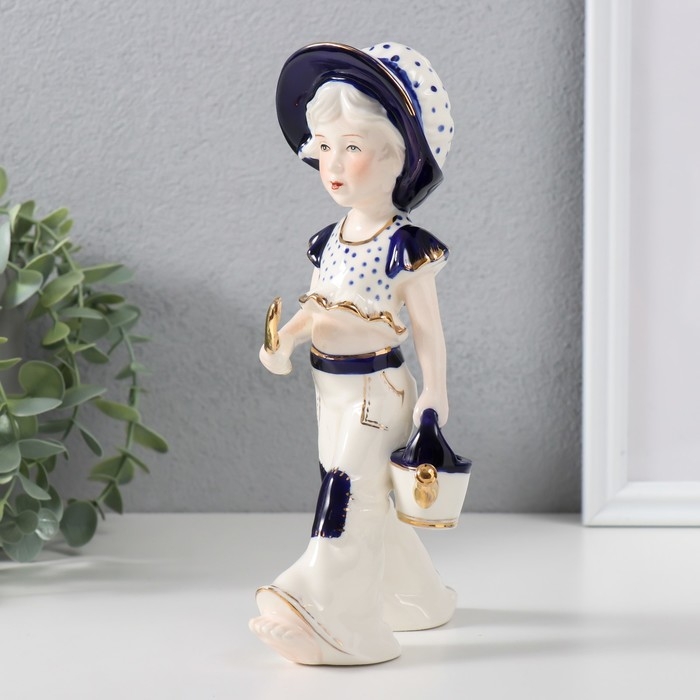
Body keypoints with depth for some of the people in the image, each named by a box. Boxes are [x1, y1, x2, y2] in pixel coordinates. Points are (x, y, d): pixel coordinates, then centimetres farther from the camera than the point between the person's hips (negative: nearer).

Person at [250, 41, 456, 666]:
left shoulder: (406, 246, -14)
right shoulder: (329, 240, 7)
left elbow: (427, 327, -11)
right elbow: (316, 309, 12)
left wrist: (433, 400, -10)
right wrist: (286, 338, -8)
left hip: (374, 391, -8)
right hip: (333, 390, 8)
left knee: (349, 496, -8)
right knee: (368, 497, 18)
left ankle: (337, 621, -3)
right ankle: (416, 598, 35)